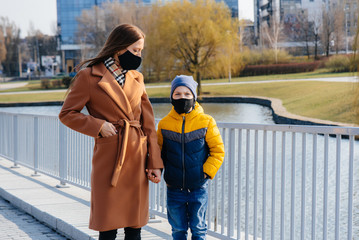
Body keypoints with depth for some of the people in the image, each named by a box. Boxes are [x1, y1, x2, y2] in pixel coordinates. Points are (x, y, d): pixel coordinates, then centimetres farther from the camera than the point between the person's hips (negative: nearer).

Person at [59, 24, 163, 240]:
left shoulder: (136, 78, 11)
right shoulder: (89, 76, -4)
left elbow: (148, 123, 11)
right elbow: (67, 114, 1)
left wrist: (155, 163, 5)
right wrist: (98, 126, -12)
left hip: (137, 160, 5)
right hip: (109, 156, -5)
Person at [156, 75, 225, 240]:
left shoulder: (206, 122, -5)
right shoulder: (164, 124, 0)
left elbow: (218, 151, 0)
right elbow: (159, 152, 12)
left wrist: (207, 172, -9)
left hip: (198, 188, -1)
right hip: (174, 189, 2)